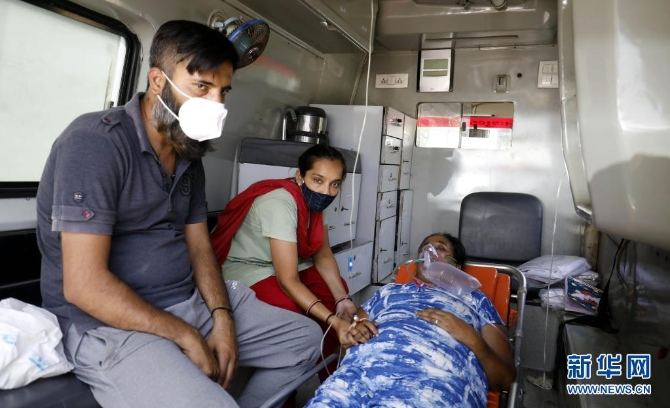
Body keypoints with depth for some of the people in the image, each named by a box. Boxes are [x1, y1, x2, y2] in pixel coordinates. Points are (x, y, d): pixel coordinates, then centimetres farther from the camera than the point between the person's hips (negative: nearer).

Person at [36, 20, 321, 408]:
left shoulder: (190, 156, 8)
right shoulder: (95, 142, -17)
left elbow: (199, 247, 11)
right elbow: (85, 285, -22)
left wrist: (222, 318, -6)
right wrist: (187, 336, -16)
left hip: (191, 303, 8)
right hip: (111, 325, -7)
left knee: (306, 337, 8)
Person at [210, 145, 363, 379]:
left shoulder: (313, 198, -7)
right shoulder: (280, 204, -31)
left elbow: (323, 256, -4)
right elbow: (288, 281, -34)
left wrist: (342, 300, -19)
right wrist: (333, 321, -41)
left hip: (284, 265, 8)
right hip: (245, 269, -8)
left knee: (335, 291, -6)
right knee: (290, 309, -31)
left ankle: (326, 373, 9)